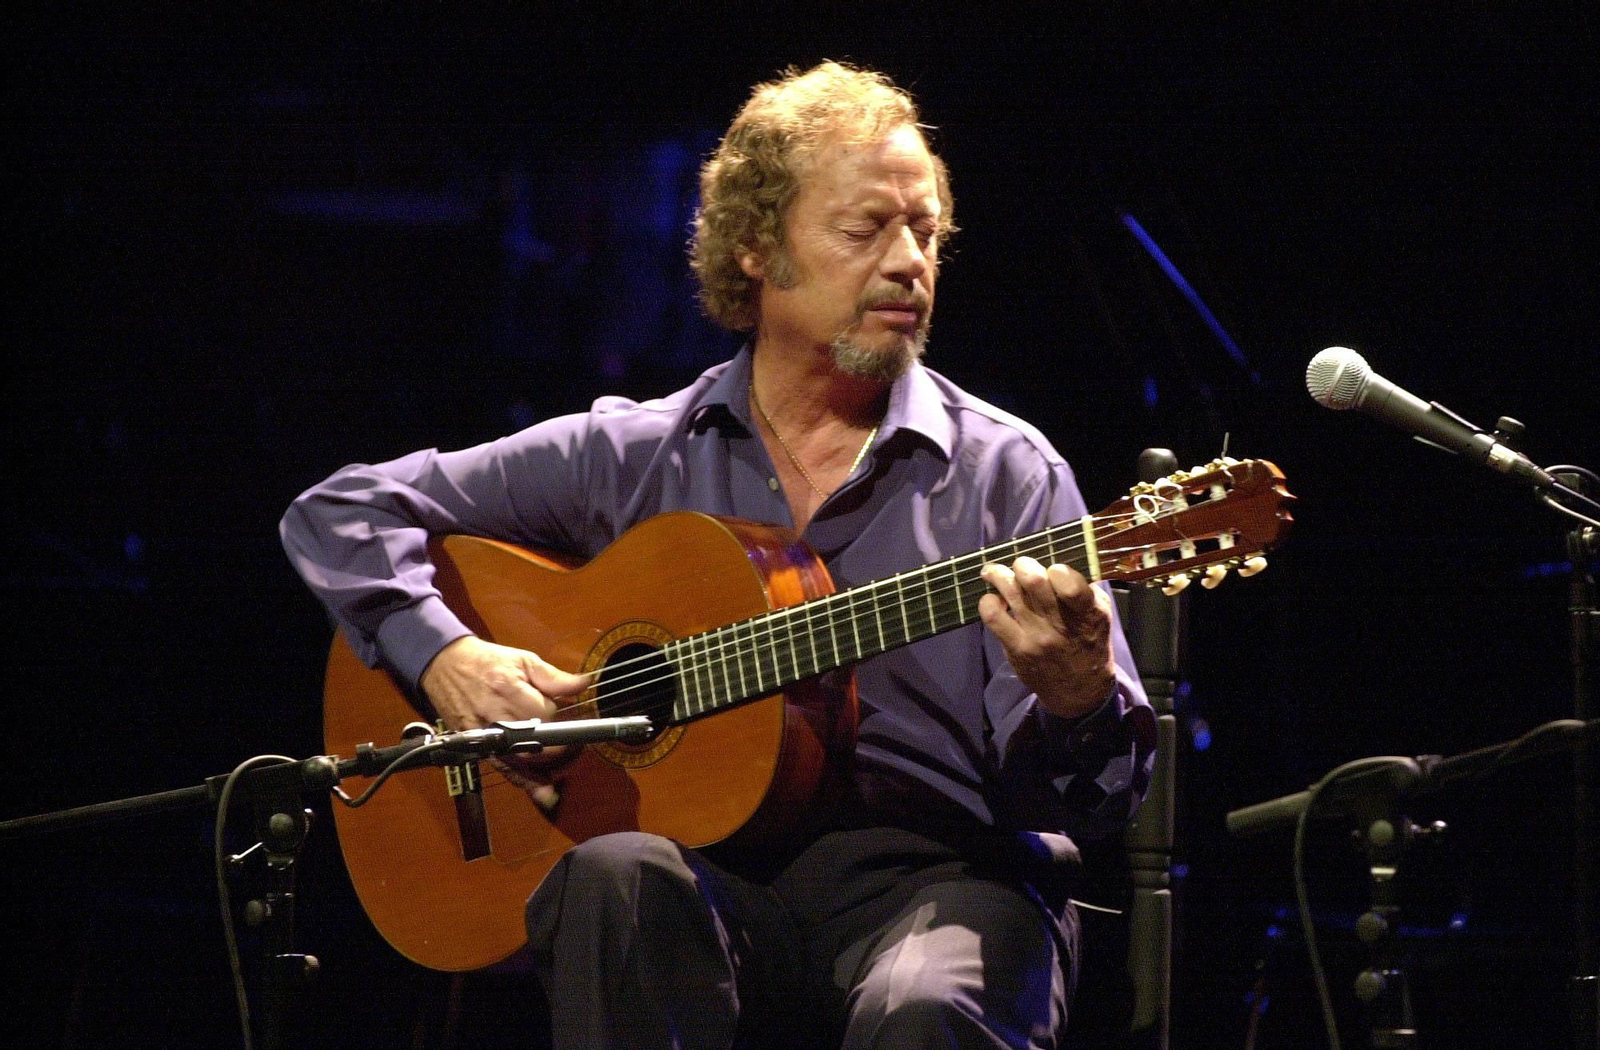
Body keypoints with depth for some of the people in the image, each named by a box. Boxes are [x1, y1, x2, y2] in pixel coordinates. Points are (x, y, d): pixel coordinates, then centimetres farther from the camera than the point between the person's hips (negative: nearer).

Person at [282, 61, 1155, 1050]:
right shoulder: (631, 457, 11)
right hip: (720, 875, 2)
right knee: (618, 876, -33)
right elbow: (341, 513, 15)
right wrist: (447, 657, -4)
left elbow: (1092, 797, 0)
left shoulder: (1005, 474, 7)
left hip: (940, 876, -2)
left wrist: (1074, 700, -24)